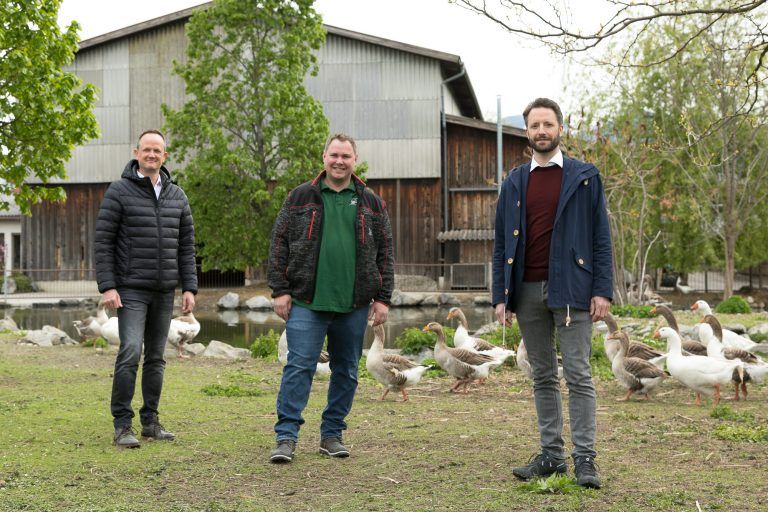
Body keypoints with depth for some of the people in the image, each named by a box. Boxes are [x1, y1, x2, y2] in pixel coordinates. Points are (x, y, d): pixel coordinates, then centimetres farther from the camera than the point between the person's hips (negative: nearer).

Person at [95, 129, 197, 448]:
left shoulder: (177, 197, 10)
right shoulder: (119, 192, -4)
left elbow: (186, 246, 12)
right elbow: (103, 241, -6)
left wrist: (189, 287, 4)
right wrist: (107, 286, -13)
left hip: (164, 291, 5)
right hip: (131, 289, -5)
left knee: (156, 358, 9)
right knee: (130, 353, -14)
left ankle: (150, 421, 18)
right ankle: (122, 424, -7)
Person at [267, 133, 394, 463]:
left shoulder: (371, 203, 10)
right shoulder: (301, 198, 5)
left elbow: (385, 253, 11)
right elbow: (279, 244, 4)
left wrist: (383, 298, 4)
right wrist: (280, 289, -3)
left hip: (354, 305, 3)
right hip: (307, 301, -2)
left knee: (346, 371, 8)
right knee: (299, 366, -7)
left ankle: (332, 435, 20)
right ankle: (286, 437, -3)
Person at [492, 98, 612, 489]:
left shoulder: (584, 177, 4)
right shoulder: (514, 182, 12)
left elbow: (601, 237, 1)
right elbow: (501, 244, 11)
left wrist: (603, 290, -8)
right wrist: (500, 296, 4)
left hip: (570, 289, -3)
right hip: (528, 292, 4)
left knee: (578, 376, -5)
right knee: (543, 378, 9)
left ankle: (584, 458, -3)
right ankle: (551, 453, 15)